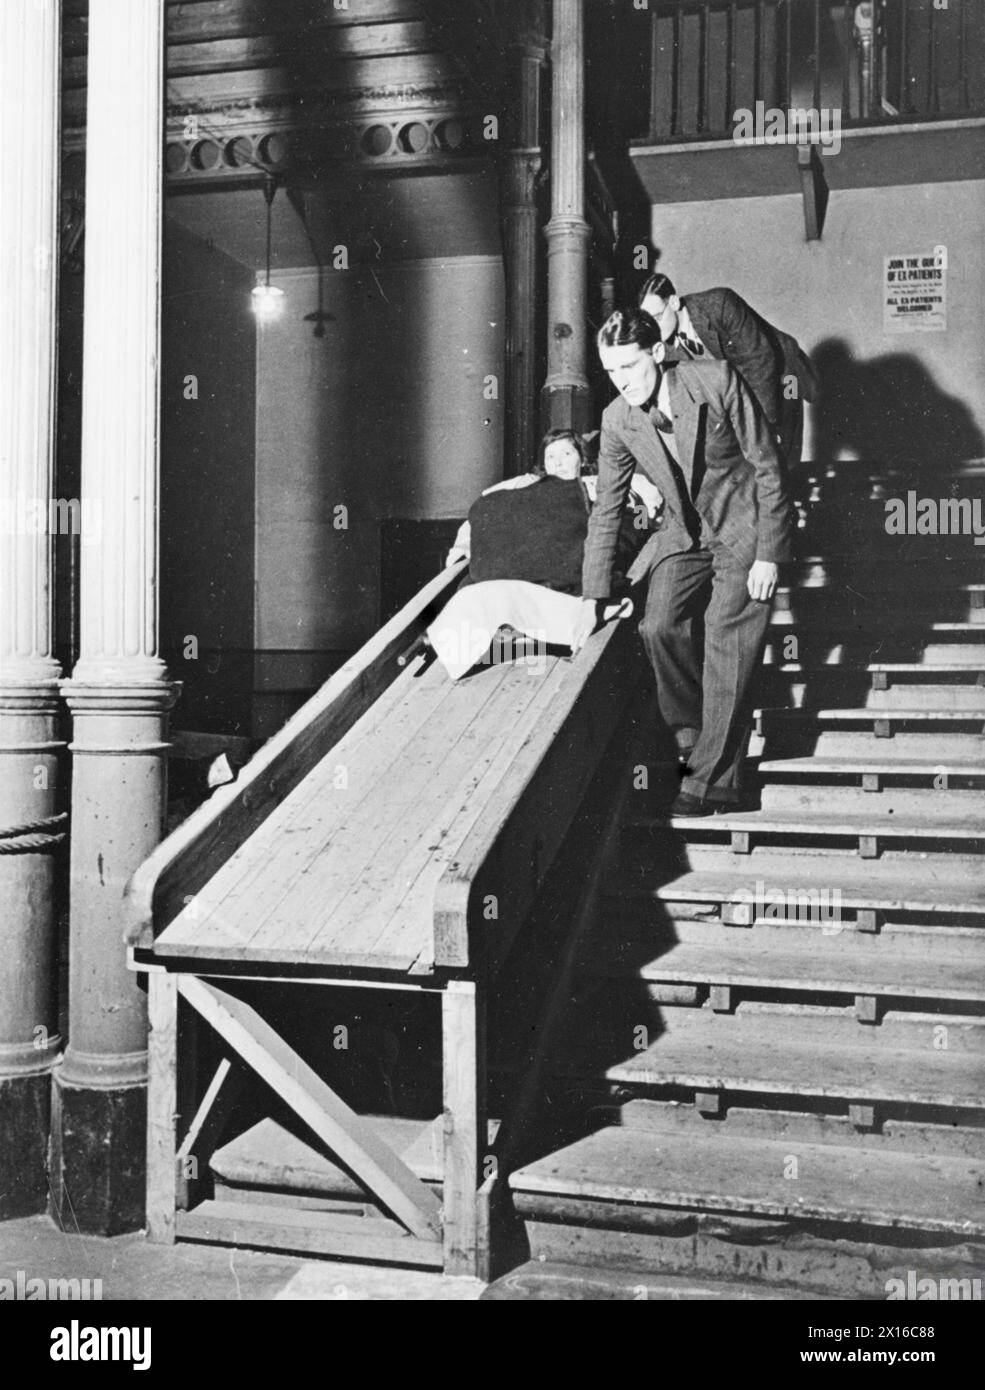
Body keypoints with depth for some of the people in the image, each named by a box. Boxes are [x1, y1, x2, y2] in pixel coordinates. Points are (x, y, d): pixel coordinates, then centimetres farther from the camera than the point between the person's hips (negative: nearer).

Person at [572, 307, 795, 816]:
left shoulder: (716, 381, -19)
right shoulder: (617, 420, -7)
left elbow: (768, 467, -13)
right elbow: (605, 512, 1)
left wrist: (767, 555, -16)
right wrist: (591, 602, 0)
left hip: (744, 531, -4)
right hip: (685, 533, 4)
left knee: (725, 646, -12)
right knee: (658, 626, -16)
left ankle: (714, 781, -5)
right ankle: (693, 737, 7)